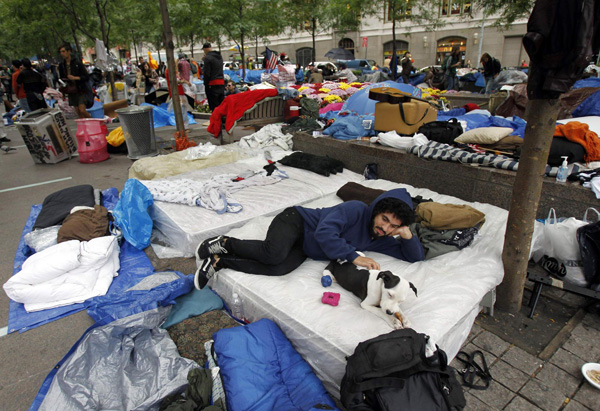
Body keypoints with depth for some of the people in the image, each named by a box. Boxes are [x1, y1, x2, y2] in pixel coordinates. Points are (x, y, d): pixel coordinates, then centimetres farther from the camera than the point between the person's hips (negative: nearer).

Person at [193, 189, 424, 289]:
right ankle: (225, 243, -7)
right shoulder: (357, 210, -19)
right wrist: (354, 256, -31)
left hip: (302, 248, 6)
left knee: (280, 268, -26)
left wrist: (407, 236, -10)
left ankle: (218, 262, -10)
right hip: (296, 221, -6)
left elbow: (416, 258, 10)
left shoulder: (380, 240, 5)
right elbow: (324, 232, -30)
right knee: (274, 254, -36)